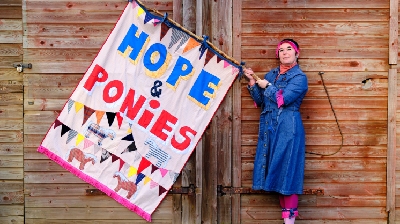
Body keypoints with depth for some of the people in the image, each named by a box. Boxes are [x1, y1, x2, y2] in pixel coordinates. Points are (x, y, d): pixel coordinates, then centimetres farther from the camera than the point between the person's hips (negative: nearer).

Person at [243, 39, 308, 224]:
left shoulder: (299, 77, -4)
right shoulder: (271, 74, 14)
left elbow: (283, 98, -18)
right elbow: (259, 101, 13)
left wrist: (267, 86, -5)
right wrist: (252, 81, 2)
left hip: (288, 128, -6)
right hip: (269, 128, 6)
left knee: (287, 169, -6)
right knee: (276, 168, 7)